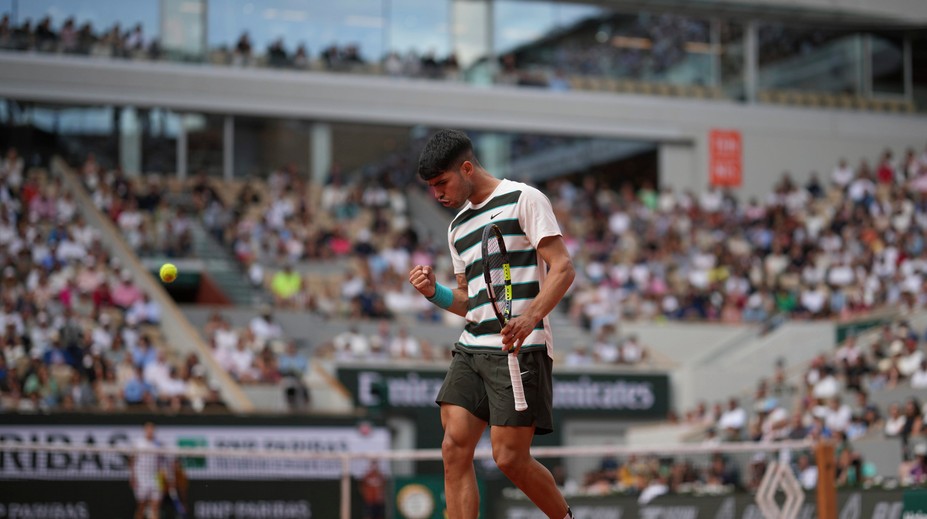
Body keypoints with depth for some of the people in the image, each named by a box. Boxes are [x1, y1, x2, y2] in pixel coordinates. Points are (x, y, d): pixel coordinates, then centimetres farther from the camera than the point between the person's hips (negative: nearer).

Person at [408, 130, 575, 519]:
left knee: (510, 458, -8)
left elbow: (562, 268, -9)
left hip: (520, 350, -7)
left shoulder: (524, 199, -2)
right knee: (455, 449, -7)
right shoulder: (458, 227, 21)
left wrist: (532, 316, -25)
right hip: (471, 350, 7)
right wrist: (435, 292, 4)